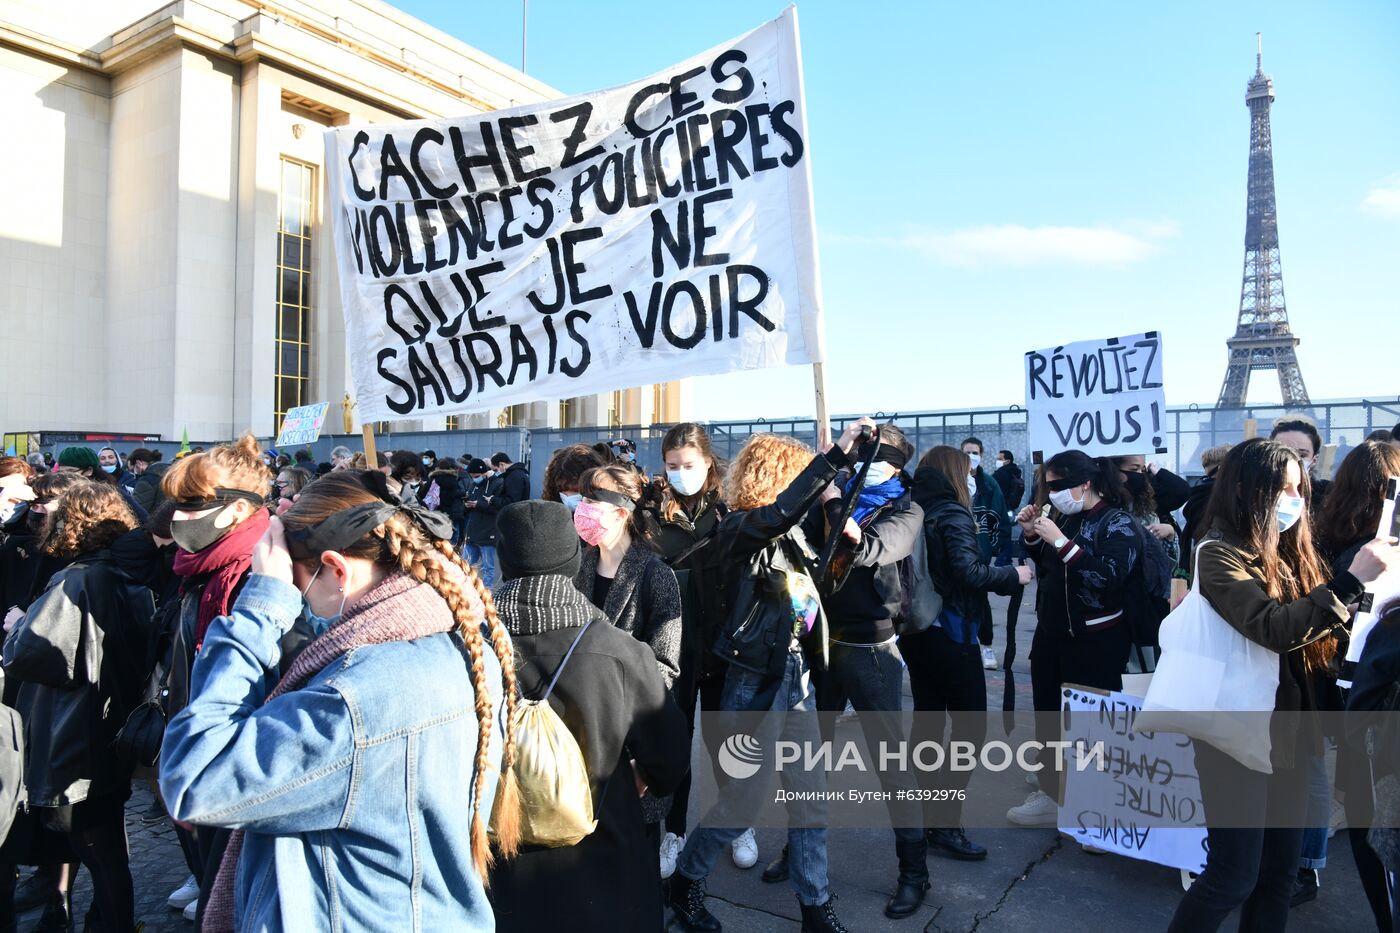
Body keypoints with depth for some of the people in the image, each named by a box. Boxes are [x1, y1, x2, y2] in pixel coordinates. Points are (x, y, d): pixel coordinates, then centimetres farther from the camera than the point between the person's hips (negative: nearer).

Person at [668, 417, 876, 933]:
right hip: (755, 680, -7)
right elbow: (779, 510, -36)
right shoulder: (741, 528, -15)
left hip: (797, 674, 7)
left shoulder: (793, 533, 8)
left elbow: (818, 577, 18)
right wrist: (837, 453, -38)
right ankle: (685, 881, 30)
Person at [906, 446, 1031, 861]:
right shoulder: (952, 514, -14)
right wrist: (1013, 575, -11)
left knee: (927, 721, 16)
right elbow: (970, 572, -24)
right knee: (970, 728, 2)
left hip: (914, 631, 8)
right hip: (950, 633, -7)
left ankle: (927, 814, 27)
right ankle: (946, 824, 2)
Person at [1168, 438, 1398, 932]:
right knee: (1234, 876, -1)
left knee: (1280, 872, 16)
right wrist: (1353, 580, -26)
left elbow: (1313, 638, 6)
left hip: (1286, 732, 8)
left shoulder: (1286, 554, 8)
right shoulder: (1220, 555, -15)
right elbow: (1273, 628, -28)